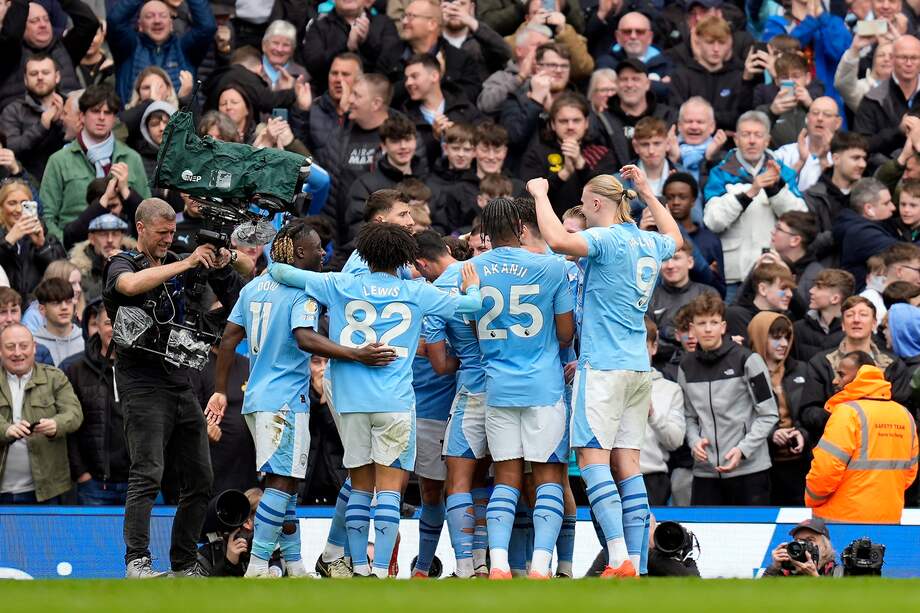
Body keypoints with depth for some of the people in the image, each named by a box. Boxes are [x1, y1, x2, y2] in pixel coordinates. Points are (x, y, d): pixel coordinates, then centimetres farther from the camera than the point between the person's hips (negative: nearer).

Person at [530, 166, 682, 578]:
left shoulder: (606, 239, -11)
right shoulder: (649, 243, 13)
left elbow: (557, 240, -27)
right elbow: (674, 237, 38)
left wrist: (540, 194, -11)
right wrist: (646, 192, 41)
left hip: (603, 365, -8)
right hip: (638, 366, 8)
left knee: (592, 458, -10)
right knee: (627, 464, 7)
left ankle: (620, 560, -22)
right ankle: (636, 565, 2)